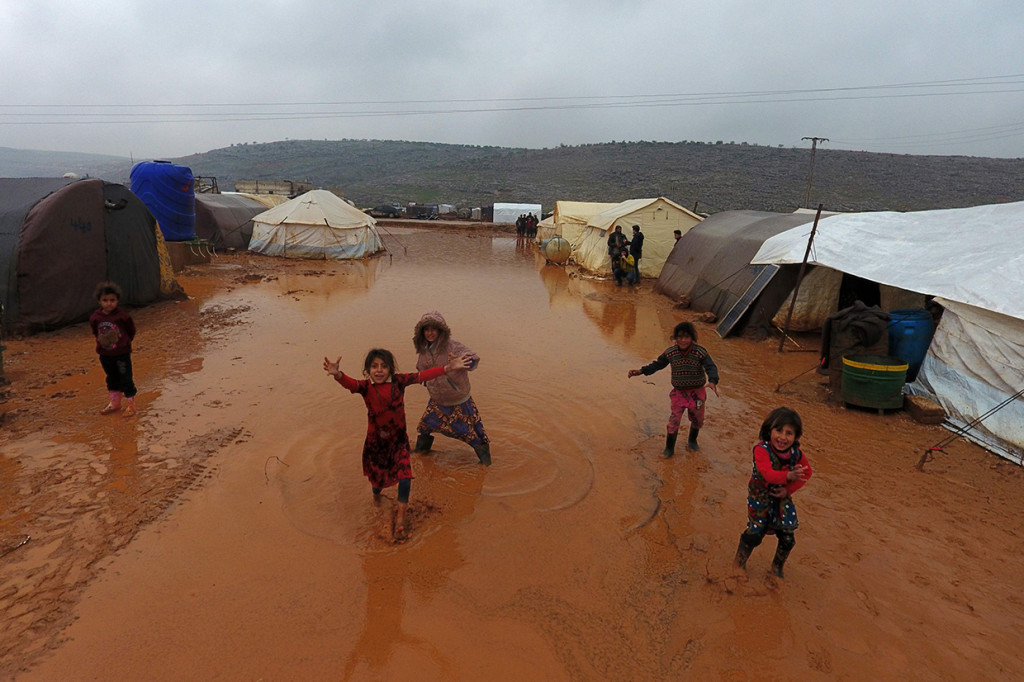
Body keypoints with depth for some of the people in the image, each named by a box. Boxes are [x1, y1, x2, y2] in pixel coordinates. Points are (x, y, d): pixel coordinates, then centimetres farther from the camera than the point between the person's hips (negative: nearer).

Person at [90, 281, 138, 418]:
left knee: (126, 379, 1)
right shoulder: (95, 317, -5)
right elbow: (95, 331, 14)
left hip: (122, 353, -4)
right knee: (111, 379, 17)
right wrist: (101, 341, 8)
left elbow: (131, 331, 0)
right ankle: (114, 403, 30)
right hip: (105, 355, 4)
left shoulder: (122, 316, -15)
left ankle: (130, 404, 13)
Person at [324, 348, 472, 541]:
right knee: (377, 477, 16)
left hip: (398, 440, 0)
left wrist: (447, 368, -25)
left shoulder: (398, 381, -9)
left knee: (405, 475, -11)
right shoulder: (366, 387, -14)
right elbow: (350, 384, -34)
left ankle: (400, 519, 7)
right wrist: (337, 374, -58)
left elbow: (422, 376, -16)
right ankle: (376, 495, 55)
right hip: (375, 442, 0)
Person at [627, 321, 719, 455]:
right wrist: (640, 371, -9)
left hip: (697, 392, 0)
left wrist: (712, 381, -47)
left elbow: (711, 367, -26)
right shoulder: (670, 352, -9)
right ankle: (669, 449, 13)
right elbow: (657, 364, 2)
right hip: (679, 392, 0)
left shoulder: (700, 352, -17)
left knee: (697, 419, 18)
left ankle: (692, 441, 47)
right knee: (674, 420, -5)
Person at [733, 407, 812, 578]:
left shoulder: (796, 454, -11)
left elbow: (807, 473, 4)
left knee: (787, 537, 6)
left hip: (782, 498, 4)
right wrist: (788, 476, -58)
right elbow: (767, 473, -39)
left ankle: (777, 568, 35)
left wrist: (789, 489, -9)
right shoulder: (762, 449, -26)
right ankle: (739, 565, 21)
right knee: (755, 533, -5)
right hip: (760, 498, -4)